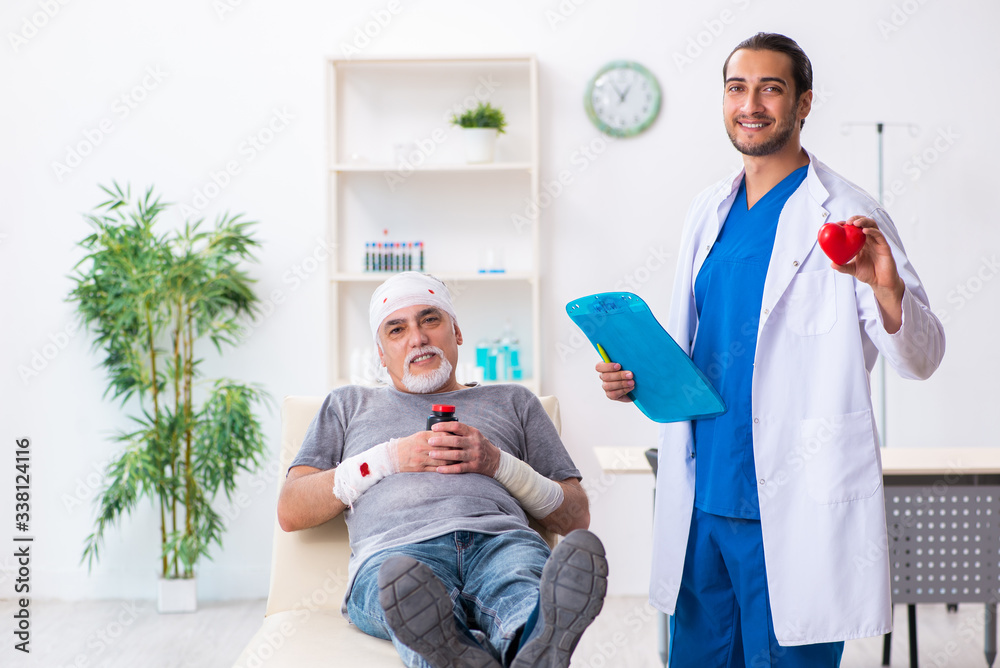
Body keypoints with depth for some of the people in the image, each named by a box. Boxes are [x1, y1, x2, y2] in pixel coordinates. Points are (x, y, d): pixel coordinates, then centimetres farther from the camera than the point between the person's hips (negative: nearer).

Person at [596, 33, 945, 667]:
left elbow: (921, 359, -11)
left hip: (792, 507, -6)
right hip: (703, 496, 6)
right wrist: (638, 375, 1)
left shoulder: (846, 216, -7)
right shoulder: (708, 212, 12)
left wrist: (887, 288, -31)